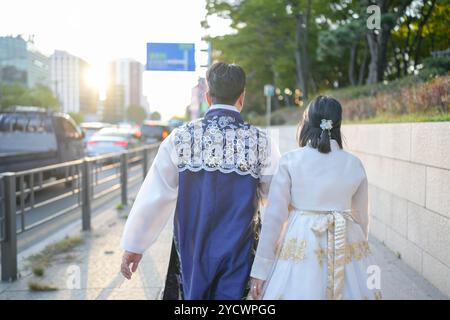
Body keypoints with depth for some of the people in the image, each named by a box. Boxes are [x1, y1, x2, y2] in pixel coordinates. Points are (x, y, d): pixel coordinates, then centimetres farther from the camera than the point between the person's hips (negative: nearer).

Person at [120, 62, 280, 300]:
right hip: (237, 253, -1)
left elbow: (153, 195, -5)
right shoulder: (261, 142, -9)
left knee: (193, 294, 21)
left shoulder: (180, 138, -8)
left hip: (190, 247, 2)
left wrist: (133, 245, 4)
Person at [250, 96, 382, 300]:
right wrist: (357, 249, 25)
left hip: (300, 250, -2)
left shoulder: (290, 161, -7)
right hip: (345, 250, 3)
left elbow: (274, 216, -8)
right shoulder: (354, 164, 1)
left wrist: (260, 268, -3)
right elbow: (361, 217, 9)